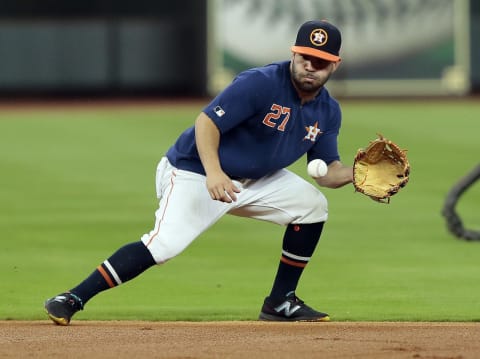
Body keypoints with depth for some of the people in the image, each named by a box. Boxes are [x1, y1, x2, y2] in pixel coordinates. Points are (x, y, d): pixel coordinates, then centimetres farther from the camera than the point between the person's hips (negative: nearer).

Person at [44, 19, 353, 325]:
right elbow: (207, 122, -28)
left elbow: (327, 172, 5)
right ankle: (72, 300, -25)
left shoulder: (328, 112, 1)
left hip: (254, 179, 8)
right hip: (194, 173, -8)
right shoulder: (260, 84, -23)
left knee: (312, 204, -1)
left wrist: (355, 173, -17)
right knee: (165, 243, -26)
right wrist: (213, 172, -43)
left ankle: (280, 302, 10)